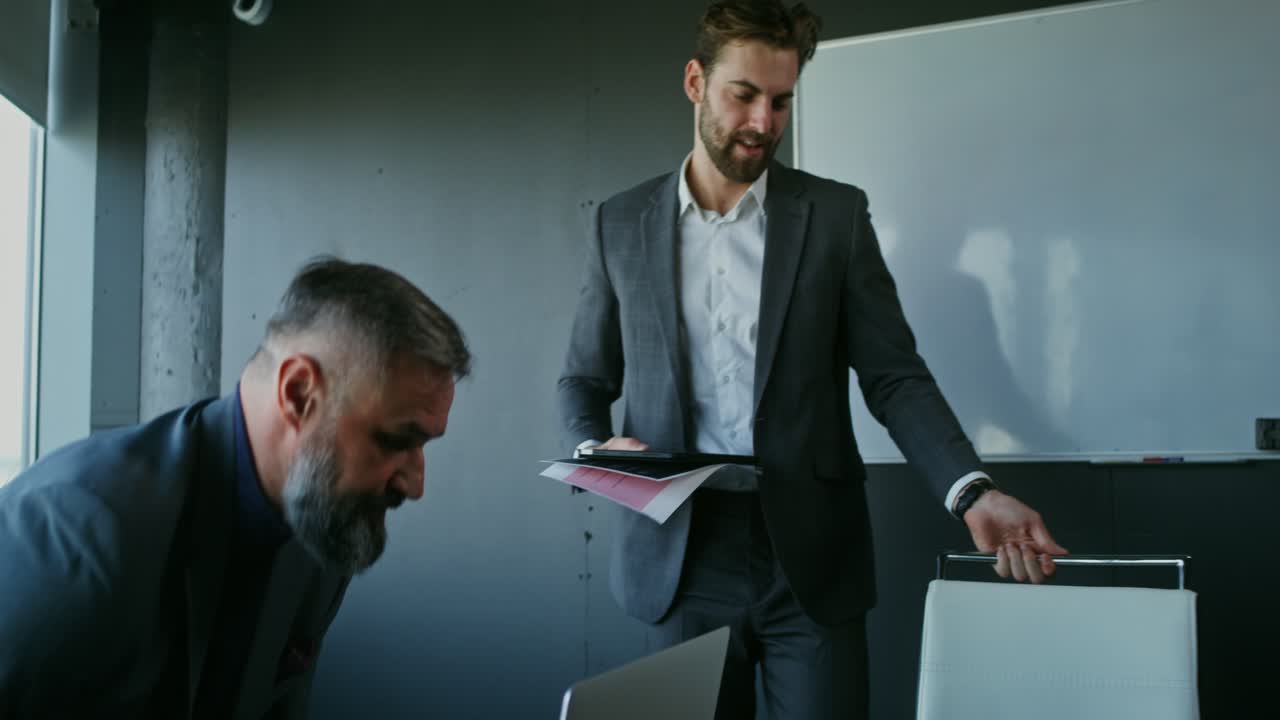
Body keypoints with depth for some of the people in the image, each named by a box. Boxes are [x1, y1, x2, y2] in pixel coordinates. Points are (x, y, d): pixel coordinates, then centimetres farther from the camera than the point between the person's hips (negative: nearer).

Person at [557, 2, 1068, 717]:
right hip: (679, 556, 1)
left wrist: (974, 492, -14)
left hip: (811, 557, -1)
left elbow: (895, 376, 0)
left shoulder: (836, 214, 3)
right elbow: (585, 380, 13)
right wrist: (597, 452, -9)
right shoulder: (621, 224, 7)